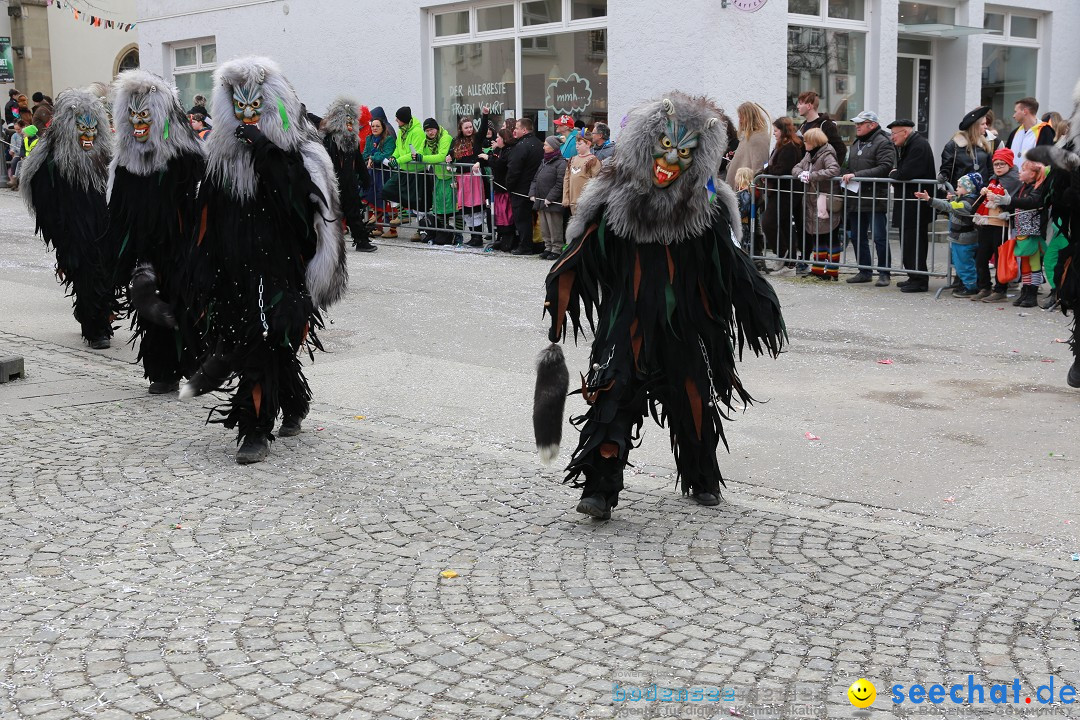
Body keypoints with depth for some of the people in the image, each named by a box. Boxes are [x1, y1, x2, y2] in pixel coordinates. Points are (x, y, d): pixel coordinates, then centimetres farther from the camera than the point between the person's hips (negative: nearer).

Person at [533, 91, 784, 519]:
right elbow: (578, 259, -3)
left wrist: (761, 310, 4)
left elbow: (730, 267, 5)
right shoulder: (614, 199, -7)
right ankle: (600, 489, -8)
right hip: (625, 320, -2)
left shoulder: (705, 207, -3)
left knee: (693, 399, 12)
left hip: (684, 325, 2)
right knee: (614, 396, -12)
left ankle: (703, 480, 33)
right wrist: (557, 311, -6)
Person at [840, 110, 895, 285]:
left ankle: (884, 273, 4)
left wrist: (857, 175, -21)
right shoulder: (856, 143, 18)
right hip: (856, 198, 8)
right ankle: (865, 271, 22)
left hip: (875, 199, -8)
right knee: (857, 237, 12)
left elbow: (884, 168, -20)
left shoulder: (883, 143, -9)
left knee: (879, 237, -5)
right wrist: (847, 175, 5)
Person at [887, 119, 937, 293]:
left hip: (916, 205, -10)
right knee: (907, 241, 14)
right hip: (908, 203, 10)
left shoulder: (919, 145, -16)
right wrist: (896, 174, -3)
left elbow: (906, 173, -24)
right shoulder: (906, 146, 16)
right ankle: (915, 277, 21)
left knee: (914, 242, -7)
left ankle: (919, 280, -3)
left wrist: (893, 174, -6)